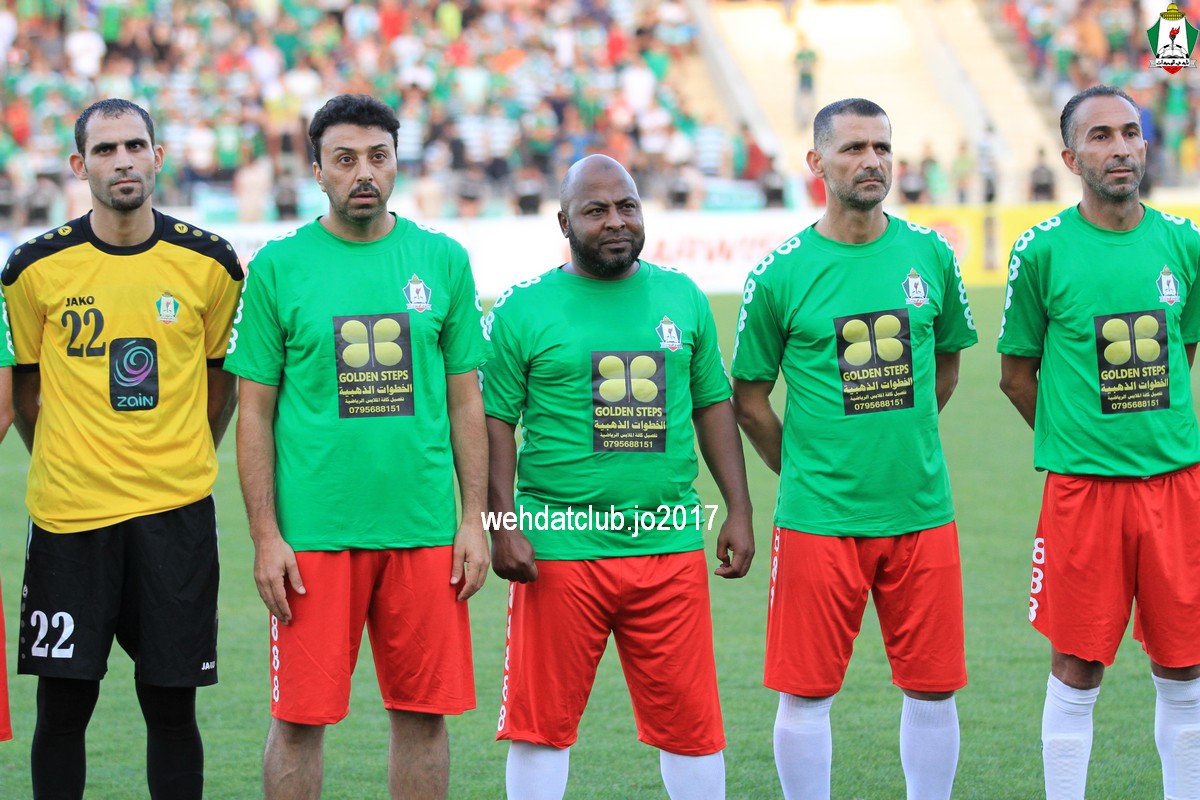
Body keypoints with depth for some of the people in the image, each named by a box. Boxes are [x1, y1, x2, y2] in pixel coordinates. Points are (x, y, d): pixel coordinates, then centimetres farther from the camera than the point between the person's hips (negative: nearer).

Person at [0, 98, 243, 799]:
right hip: (68, 507, 0)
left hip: (176, 510, 0)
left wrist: (182, 463, 12)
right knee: (63, 707, 2)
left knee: (172, 704, 4)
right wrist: (62, 465, 11)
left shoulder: (210, 263, 2)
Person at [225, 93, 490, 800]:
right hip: (314, 531, -2)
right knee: (301, 718, 1)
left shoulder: (443, 260, 7)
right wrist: (265, 536, -6)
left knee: (423, 714, 5)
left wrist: (475, 519, 3)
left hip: (425, 530, 2)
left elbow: (467, 401, 9)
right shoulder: (279, 266, 1)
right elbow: (255, 411, 1)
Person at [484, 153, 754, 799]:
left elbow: (713, 406, 15)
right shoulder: (522, 310, -1)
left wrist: (738, 511, 9)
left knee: (690, 721, 5)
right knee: (543, 724, 3)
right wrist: (504, 526, -10)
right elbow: (494, 423, -2)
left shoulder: (683, 298, 10)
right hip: (559, 551, -2)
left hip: (670, 546, 3)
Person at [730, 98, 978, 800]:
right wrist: (804, 472, 5)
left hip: (922, 512, 3)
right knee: (807, 691, 2)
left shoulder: (931, 256, 4)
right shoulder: (781, 274, -5)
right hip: (819, 519, -3)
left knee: (933, 687, 7)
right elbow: (749, 397, 4)